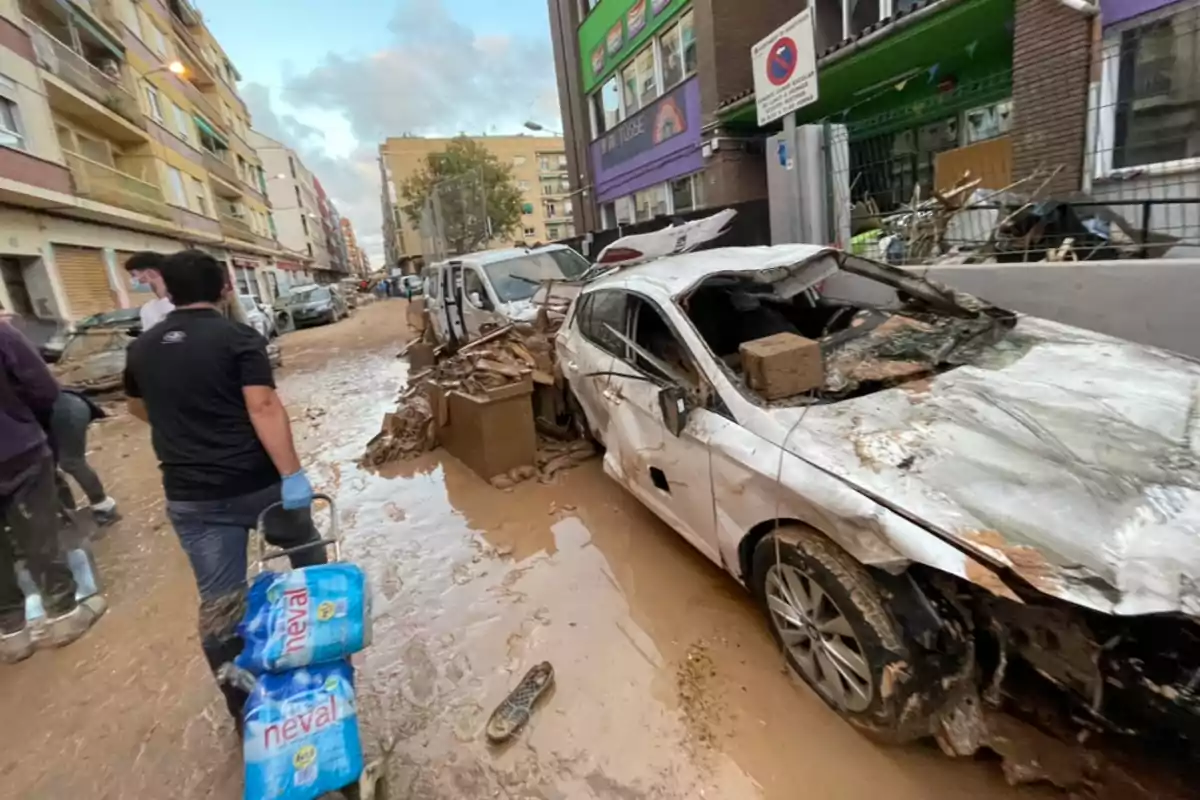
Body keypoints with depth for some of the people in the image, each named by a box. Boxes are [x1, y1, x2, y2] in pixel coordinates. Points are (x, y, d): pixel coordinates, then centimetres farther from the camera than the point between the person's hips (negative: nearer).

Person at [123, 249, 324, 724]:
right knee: (305, 550, 24)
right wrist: (292, 475, -23)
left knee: (218, 601, 10)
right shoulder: (239, 338, -10)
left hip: (191, 496, 4)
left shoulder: (141, 349, 8)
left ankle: (242, 707, 20)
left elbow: (140, 410, 24)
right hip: (256, 482, -4)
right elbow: (263, 408, -22)